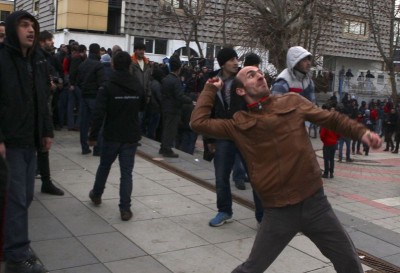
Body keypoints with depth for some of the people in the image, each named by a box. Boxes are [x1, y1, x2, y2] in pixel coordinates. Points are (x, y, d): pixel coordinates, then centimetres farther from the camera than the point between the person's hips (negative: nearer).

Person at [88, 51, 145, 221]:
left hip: (112, 136, -2)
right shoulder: (138, 87, 1)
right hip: (131, 137, 2)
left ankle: (96, 195, 39)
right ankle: (125, 208, -1)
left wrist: (93, 135, -10)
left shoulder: (108, 87, -12)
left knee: (104, 166, 19)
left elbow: (98, 114, -16)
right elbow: (142, 107, 19)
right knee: (127, 172, 3)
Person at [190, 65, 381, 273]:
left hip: (314, 202, 2)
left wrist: (361, 132, -7)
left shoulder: (292, 102, 6)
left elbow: (331, 119, 8)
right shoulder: (239, 124, 3)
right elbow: (198, 122, -1)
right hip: (278, 211, -1)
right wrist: (211, 89, 9)